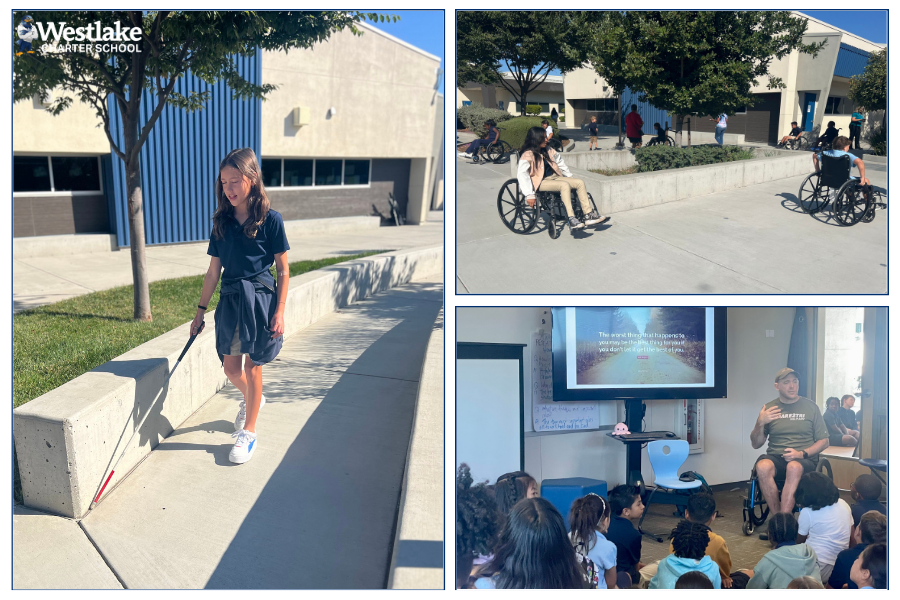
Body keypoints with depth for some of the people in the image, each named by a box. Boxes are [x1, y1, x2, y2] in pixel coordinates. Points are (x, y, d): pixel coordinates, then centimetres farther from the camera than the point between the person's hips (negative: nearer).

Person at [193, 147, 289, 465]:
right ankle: (252, 399, 43)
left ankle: (248, 433, 16)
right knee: (231, 367, 9)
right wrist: (200, 311, 10)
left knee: (252, 366, 2)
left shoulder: (270, 220, -8)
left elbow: (283, 270, -5)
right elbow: (213, 271, 9)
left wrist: (279, 311, -10)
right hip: (230, 299, 4)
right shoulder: (222, 223, 5)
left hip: (260, 298, -4)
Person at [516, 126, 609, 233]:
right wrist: (529, 195, -28)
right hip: (540, 182, -8)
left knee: (580, 182, -9)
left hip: (553, 177, 8)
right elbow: (522, 175, -20)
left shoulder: (548, 151, 15)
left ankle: (589, 216, -13)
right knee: (564, 185, -33)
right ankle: (571, 220, -41)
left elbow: (559, 162, 30)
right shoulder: (527, 155, -10)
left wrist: (570, 177, 27)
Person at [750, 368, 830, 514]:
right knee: (762, 466, -35)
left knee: (794, 467, -38)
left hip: (805, 460, -1)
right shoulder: (769, 408, 11)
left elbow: (824, 441, 8)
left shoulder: (810, 407, 9)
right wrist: (760, 423, -7)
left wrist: (802, 453, -9)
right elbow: (756, 444, 13)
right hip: (775, 457, 1)